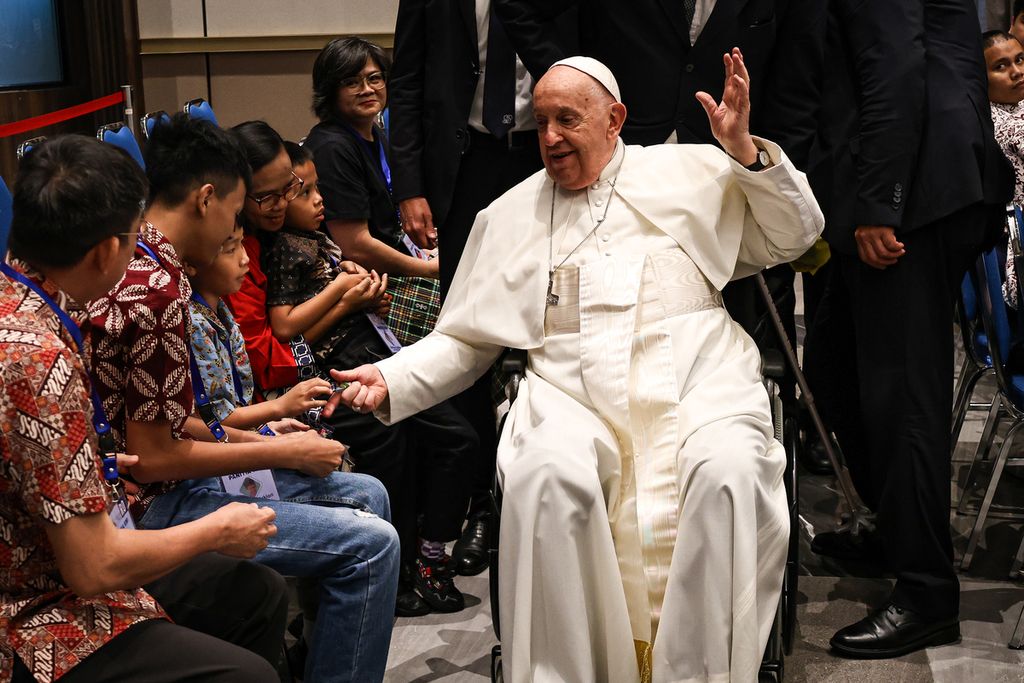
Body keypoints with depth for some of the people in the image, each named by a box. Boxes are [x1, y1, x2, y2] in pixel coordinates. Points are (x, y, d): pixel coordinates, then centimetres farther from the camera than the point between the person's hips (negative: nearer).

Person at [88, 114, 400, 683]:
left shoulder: (133, 262, 7)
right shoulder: (158, 290, -24)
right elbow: (152, 458, -23)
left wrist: (245, 438, 9)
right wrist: (284, 453, -13)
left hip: (157, 481, 11)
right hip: (153, 506, -10)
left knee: (367, 494, 15)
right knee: (372, 543, -15)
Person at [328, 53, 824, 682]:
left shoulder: (687, 170, 16)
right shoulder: (511, 216, 22)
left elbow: (794, 235, 15)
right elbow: (462, 340, 22)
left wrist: (746, 151, 0)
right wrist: (389, 379, 5)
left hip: (696, 376, -1)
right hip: (572, 389, 1)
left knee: (728, 472, -34)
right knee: (547, 479, -33)